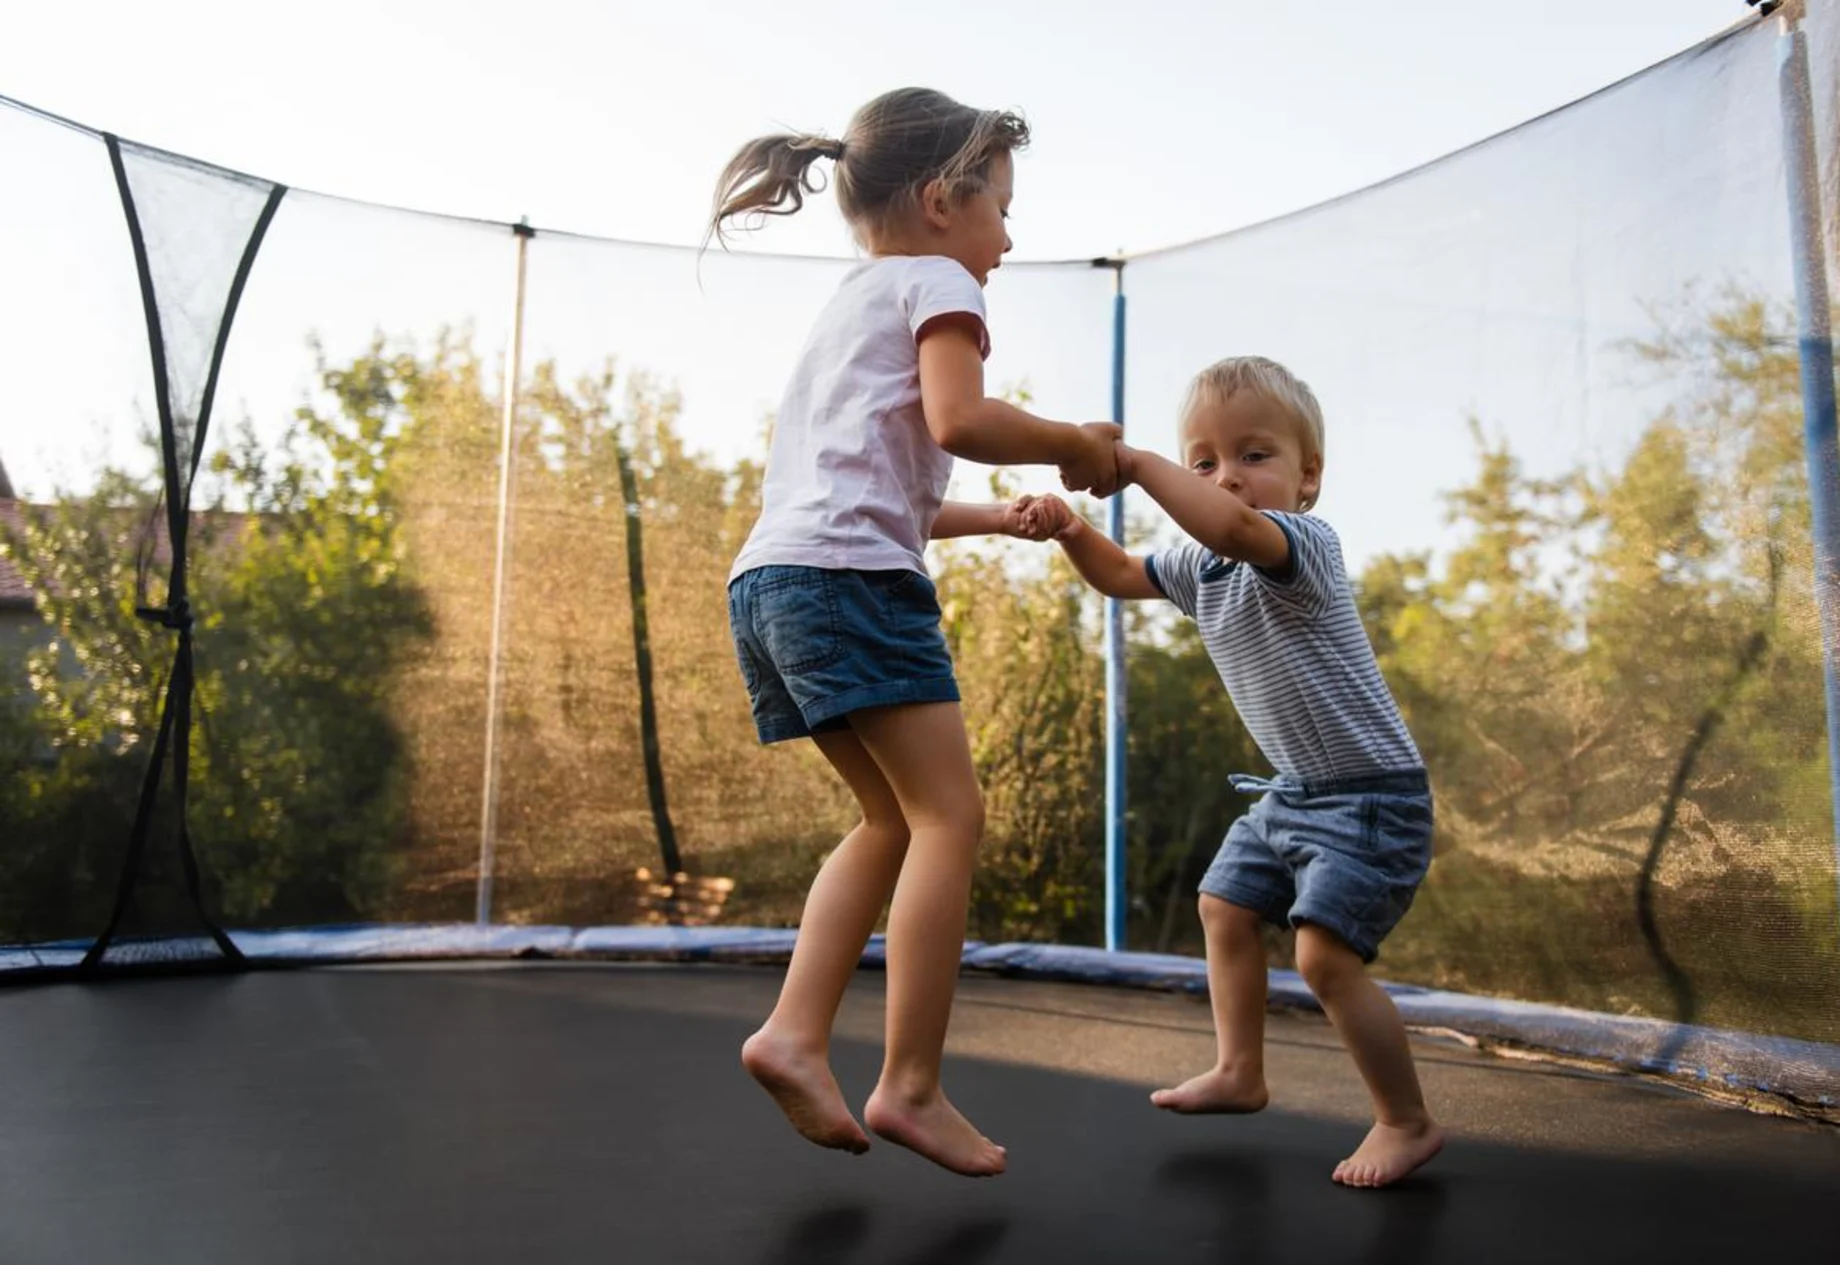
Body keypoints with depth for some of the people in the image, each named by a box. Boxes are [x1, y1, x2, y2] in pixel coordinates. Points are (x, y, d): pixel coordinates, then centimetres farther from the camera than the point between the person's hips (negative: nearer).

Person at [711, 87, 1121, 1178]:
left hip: (770, 580, 9)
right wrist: (1077, 445, 0)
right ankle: (912, 1085, -4)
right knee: (950, 812, -5)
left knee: (893, 819, 13)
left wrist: (994, 519, 31)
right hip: (849, 574, -9)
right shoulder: (934, 282, 5)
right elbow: (959, 419, -15)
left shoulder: (847, 307, 32)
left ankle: (796, 1034, 5)